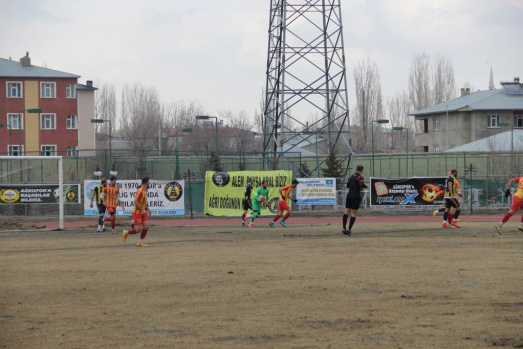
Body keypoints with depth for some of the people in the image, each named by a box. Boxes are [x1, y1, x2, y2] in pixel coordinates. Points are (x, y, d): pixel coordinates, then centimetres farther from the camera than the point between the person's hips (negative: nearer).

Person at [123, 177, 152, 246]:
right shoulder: (140, 191, -21)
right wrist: (142, 211, -20)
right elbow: (136, 202, -25)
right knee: (139, 229, -7)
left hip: (143, 212, 8)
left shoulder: (145, 191, 9)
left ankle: (140, 241, 8)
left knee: (146, 226, -3)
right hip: (137, 212, -8)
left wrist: (147, 209, 12)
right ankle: (126, 233, 17)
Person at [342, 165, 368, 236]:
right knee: (353, 214, -1)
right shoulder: (360, 177, -10)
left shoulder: (351, 176, 11)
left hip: (349, 195, 6)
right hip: (356, 196, -6)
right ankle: (349, 229, -8)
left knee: (346, 212, 6)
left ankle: (344, 228, 0)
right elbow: (361, 184, -27)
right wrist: (366, 186, -6)